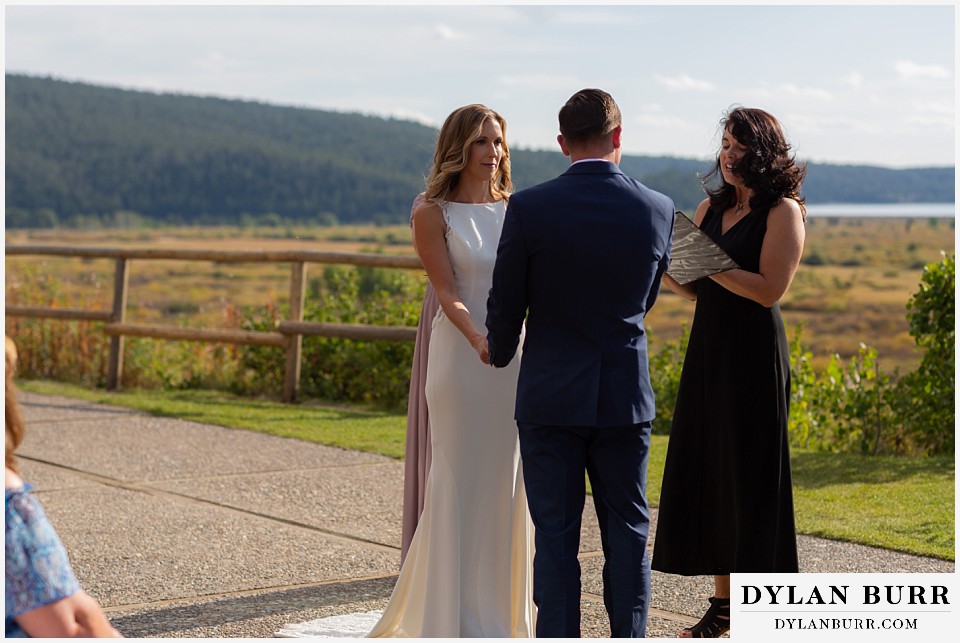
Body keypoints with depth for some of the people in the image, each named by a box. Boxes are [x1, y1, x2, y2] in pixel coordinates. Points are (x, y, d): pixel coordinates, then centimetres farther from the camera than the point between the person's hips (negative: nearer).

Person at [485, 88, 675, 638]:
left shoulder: (529, 207, -11)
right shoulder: (658, 210, -3)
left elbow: (505, 305, -3)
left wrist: (500, 355, 18)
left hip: (551, 394, -2)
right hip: (627, 396, 2)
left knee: (556, 538, 5)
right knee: (627, 535, 12)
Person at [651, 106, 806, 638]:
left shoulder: (783, 211, -7)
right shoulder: (711, 209, 12)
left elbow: (768, 289, -16)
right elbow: (693, 290, 12)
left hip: (754, 354, -7)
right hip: (707, 349, 7)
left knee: (751, 475, -2)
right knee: (706, 471, 8)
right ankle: (722, 604, 18)